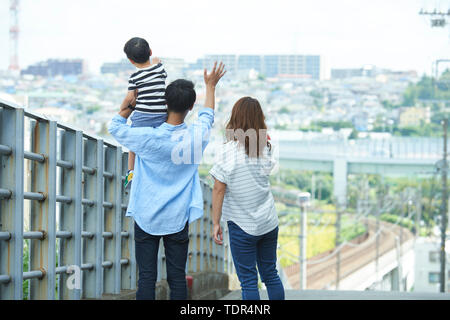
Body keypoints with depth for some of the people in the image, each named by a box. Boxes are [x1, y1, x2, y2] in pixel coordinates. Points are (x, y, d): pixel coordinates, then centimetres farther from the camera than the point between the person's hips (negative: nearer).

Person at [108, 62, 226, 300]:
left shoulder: (148, 138, -14)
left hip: (146, 217, -1)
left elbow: (115, 126, 5)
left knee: (146, 277, 1)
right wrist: (210, 86, 31)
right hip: (178, 218, 1)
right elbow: (207, 117, 17)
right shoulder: (195, 137, -7)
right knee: (177, 277, 4)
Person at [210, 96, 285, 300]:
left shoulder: (229, 150, -15)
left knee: (248, 281, 1)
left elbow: (219, 189, -13)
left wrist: (216, 223, -6)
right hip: (269, 222, 5)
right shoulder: (266, 147, -3)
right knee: (271, 274, 16)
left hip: (242, 226, -5)